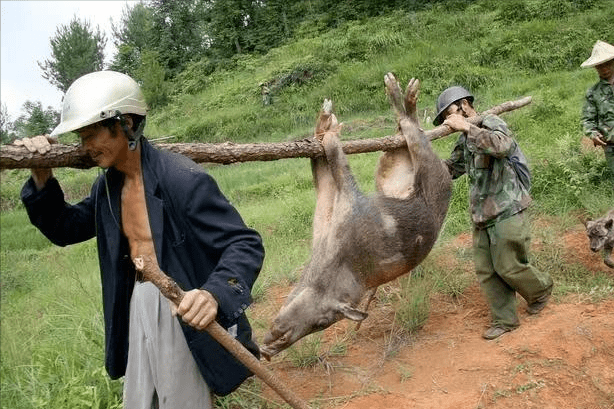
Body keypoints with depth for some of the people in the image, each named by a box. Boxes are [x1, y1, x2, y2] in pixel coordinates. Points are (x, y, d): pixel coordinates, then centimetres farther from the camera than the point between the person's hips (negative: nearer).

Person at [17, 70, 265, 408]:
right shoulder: (108, 184, 3)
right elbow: (65, 229, 16)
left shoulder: (184, 179, -23)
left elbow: (245, 244, -24)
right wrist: (42, 180, -2)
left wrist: (215, 293, -44)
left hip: (182, 310, -7)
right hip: (136, 306, 8)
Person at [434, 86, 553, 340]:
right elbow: (450, 169, 19)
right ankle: (504, 320, 20)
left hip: (507, 213, -8)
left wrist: (467, 127, -32)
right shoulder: (465, 142, 14)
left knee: (508, 267, 0)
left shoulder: (492, 124, -11)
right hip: (482, 216, 8)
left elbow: (502, 145, -34)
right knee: (485, 271, 7)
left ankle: (541, 289, 31)